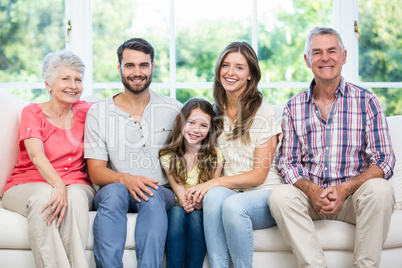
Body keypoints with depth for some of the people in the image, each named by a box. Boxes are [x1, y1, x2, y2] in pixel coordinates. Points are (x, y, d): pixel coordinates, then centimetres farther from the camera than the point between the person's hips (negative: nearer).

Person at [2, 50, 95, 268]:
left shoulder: (85, 111, 11)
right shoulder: (33, 112, 1)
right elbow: (36, 155, -16)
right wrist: (58, 185, -35)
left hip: (75, 184, 2)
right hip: (28, 183, -2)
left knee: (76, 196, -34)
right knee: (44, 196, -36)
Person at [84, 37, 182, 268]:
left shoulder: (173, 110, 8)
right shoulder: (98, 113, 6)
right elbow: (96, 172, 2)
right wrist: (125, 179, -20)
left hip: (161, 192, 0)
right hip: (116, 192, 0)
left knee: (153, 195, -34)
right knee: (113, 191, -34)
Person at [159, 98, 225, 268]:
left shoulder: (215, 156, -3)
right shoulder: (168, 156, -2)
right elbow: (177, 188, -6)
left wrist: (202, 202, -26)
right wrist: (184, 201, -29)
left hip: (203, 209, -1)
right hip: (178, 205, 1)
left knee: (195, 216, -32)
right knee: (177, 214, -32)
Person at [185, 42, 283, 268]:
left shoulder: (264, 114, -4)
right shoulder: (216, 113, 13)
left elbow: (259, 175, -8)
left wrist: (216, 182, -20)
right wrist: (203, 188, -6)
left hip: (264, 194, -3)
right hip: (229, 191, 4)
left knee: (233, 204, -36)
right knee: (215, 195, -32)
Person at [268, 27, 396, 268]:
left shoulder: (367, 101, 3)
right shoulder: (294, 108, 8)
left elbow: (384, 161, -2)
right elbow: (288, 162, 6)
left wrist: (345, 189, -18)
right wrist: (312, 191, -15)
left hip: (354, 196, -1)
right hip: (310, 196, 1)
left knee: (380, 190, -32)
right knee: (280, 196, -29)